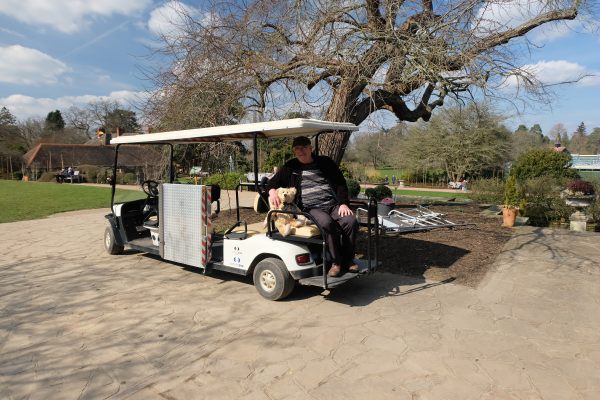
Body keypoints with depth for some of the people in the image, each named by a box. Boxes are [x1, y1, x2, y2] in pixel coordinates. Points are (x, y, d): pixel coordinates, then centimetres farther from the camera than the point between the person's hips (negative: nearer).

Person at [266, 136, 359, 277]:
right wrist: (272, 191, -7)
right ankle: (336, 262, -20)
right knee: (327, 223, -35)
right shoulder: (290, 167, 16)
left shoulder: (325, 162, 16)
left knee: (351, 222, -26)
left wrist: (344, 203, -2)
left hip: (333, 205, 2)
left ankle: (348, 260, -6)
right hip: (311, 209, -2)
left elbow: (340, 184, 13)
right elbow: (273, 182, 18)